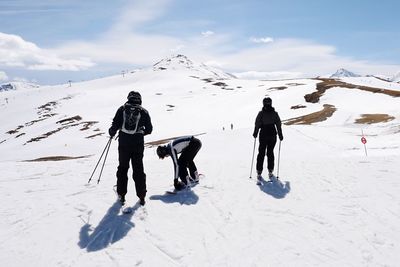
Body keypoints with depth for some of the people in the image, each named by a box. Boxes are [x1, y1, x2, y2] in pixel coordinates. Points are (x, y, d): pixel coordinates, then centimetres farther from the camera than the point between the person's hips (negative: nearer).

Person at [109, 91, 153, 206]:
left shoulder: (122, 109, 0)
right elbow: (149, 129, 1)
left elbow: (115, 125, -5)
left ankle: (121, 195, 21)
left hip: (124, 144, 1)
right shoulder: (143, 112, -1)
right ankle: (141, 197, 11)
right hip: (138, 145, 0)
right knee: (138, 170, 9)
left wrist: (111, 132, 16)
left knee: (122, 168, 16)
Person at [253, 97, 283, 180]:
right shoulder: (275, 113, -3)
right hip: (272, 135, 1)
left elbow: (257, 124, -7)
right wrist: (280, 135, 10)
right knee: (270, 153, 13)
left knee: (261, 153, 6)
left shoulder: (261, 113, -8)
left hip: (263, 135, -1)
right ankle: (270, 171, 14)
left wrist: (255, 133, 8)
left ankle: (259, 172, 2)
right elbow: (278, 125, 0)